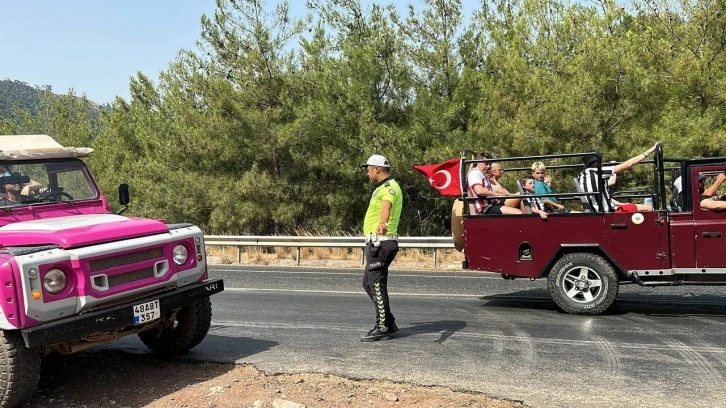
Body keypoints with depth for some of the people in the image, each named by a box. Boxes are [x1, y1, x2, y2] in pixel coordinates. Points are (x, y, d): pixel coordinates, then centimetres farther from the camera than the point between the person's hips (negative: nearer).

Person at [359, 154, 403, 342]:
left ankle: (383, 328, -3)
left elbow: (387, 205, -38)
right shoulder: (383, 187, 20)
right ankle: (388, 323, 20)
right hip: (377, 242, 11)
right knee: (368, 283, 14)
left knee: (377, 285, -8)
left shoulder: (389, 188, -13)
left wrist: (383, 223, -58)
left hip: (380, 243, -11)